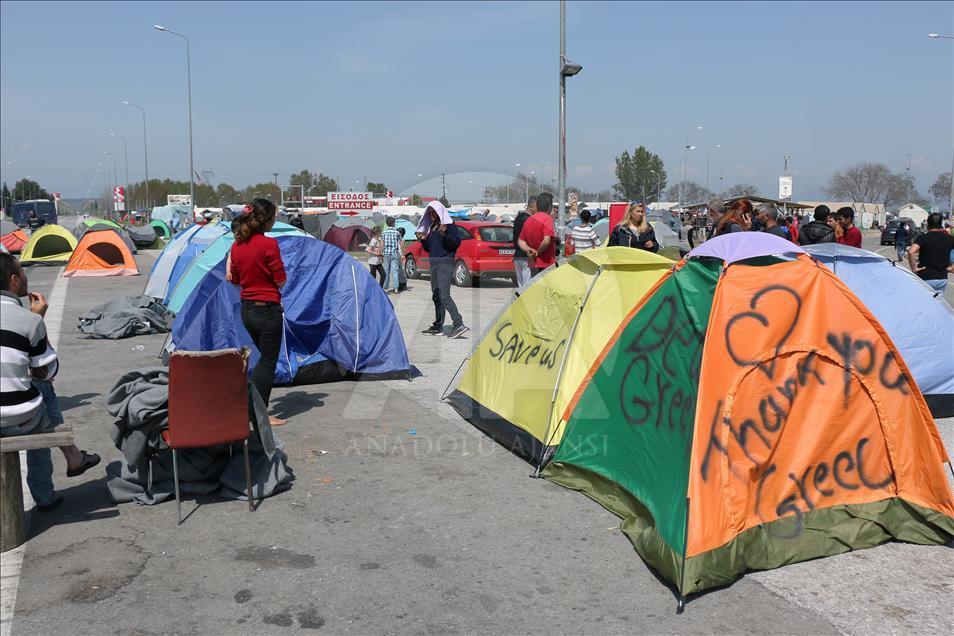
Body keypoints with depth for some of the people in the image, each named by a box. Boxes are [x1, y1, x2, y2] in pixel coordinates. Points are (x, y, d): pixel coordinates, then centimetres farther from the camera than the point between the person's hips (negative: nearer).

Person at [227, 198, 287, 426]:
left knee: (265, 357, 23)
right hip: (268, 309, -7)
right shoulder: (269, 244, -17)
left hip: (246, 309, 7)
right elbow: (281, 281, -13)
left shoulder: (237, 245, 3)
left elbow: (235, 280, 11)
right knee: (268, 362, 4)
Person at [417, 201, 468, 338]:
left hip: (445, 263, -9)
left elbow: (456, 243, -14)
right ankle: (438, 327, 15)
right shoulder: (431, 227, 18)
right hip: (434, 264, 9)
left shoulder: (449, 225, -5)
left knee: (444, 296, -18)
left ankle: (459, 325, -21)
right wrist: (423, 240, 5)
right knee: (436, 297, 10)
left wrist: (445, 235, -28)